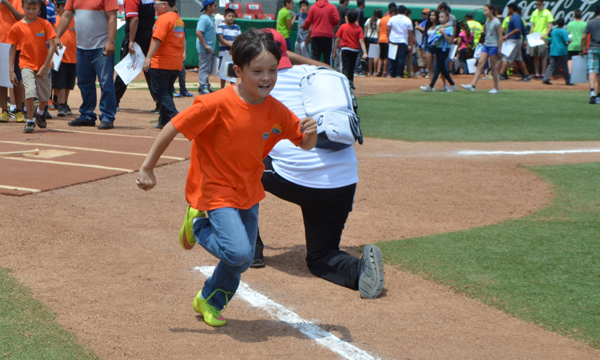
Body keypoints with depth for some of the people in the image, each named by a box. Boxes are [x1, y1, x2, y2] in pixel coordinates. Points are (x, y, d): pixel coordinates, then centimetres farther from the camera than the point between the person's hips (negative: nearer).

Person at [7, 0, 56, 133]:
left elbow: (52, 46, -7)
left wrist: (45, 66, -12)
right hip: (27, 64, -1)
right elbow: (13, 49, 2)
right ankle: (30, 121, -4)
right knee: (30, 91, -20)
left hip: (43, 66, 1)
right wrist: (11, 71, -2)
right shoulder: (17, 27, -3)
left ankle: (39, 112, 43)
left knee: (45, 95, 10)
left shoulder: (44, 24, -5)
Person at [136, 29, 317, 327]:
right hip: (217, 191, -6)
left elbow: (305, 144, 3)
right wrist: (147, 168, -16)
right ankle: (198, 225, 8)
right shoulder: (218, 104, -24)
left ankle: (209, 301, 42)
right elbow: (173, 127, -18)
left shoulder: (276, 112, -8)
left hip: (248, 191, 6)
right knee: (238, 252, -23)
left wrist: (310, 132, -21)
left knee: (243, 259, 15)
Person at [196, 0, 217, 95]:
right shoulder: (204, 18, -15)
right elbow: (198, 32, -24)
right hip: (204, 49, -10)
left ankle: (205, 86, 21)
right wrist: (205, 46, -24)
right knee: (204, 68, -9)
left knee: (208, 69, 14)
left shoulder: (209, 18, 16)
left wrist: (212, 48, 20)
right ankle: (203, 88, -9)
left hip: (209, 49, 10)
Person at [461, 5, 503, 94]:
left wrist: (500, 49, -14)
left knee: (493, 66, -1)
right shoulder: (487, 22, 11)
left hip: (493, 46, -7)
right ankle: (473, 85, -9)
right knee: (480, 63, -3)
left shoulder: (496, 22, -11)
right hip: (486, 45, 7)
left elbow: (500, 37, -12)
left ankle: (496, 88, 9)